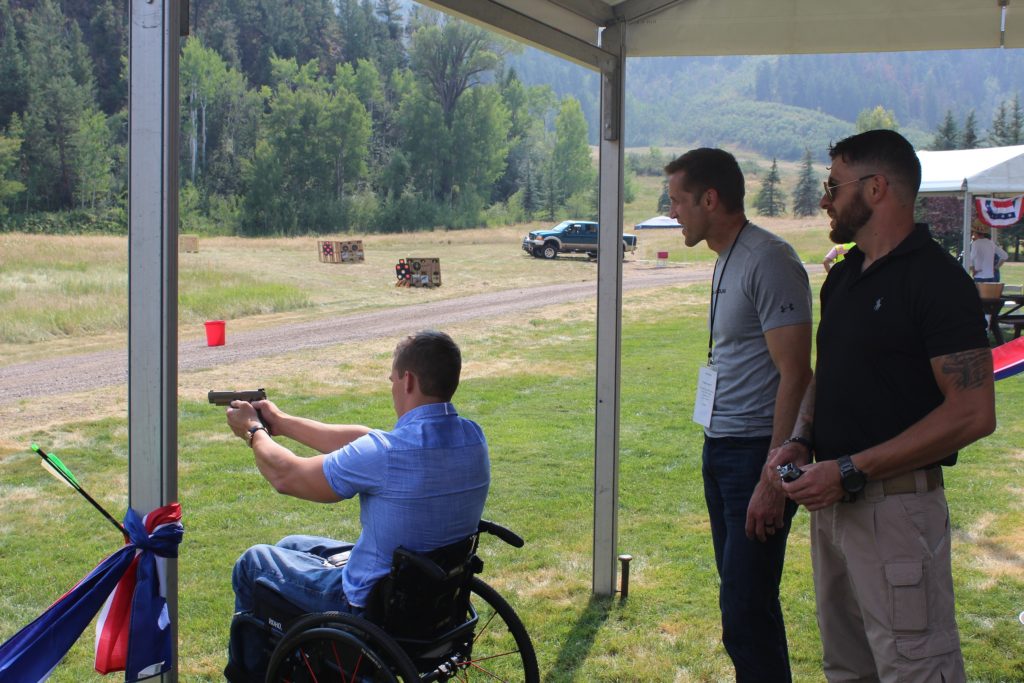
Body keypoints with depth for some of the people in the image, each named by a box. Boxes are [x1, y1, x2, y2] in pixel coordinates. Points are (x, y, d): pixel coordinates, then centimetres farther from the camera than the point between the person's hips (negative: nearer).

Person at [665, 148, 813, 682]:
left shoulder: (768, 262, -16)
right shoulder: (727, 260, 14)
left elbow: (795, 375, -20)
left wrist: (772, 478, -22)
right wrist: (716, 450, 17)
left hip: (756, 452, -10)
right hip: (721, 448, 10)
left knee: (746, 609, -8)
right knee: (741, 597, 17)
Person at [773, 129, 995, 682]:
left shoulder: (936, 279, -15)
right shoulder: (842, 277, 12)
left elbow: (973, 414, -20)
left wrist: (851, 470, -21)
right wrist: (800, 440, 1)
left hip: (897, 506, -8)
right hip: (831, 499, 9)